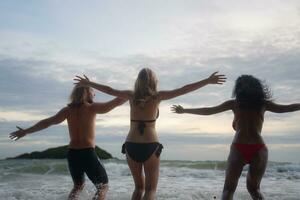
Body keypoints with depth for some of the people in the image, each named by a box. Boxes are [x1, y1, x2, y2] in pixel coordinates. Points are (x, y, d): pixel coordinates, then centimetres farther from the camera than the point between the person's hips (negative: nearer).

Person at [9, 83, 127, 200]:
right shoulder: (91, 107, -5)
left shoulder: (68, 110, 6)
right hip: (88, 154, -5)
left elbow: (48, 122, 4)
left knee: (78, 185, 27)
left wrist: (25, 132, 12)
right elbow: (116, 102, -10)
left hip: (72, 154, 5)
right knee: (103, 186, 11)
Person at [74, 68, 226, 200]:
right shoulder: (157, 96, -5)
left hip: (131, 146, 3)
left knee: (139, 187, 21)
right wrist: (208, 81, -3)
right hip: (150, 146, -3)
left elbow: (109, 90, 12)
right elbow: (184, 90, -7)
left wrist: (88, 83, 26)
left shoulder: (131, 95, 2)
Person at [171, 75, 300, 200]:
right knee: (253, 188, 20)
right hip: (259, 149, 2)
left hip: (239, 149, -2)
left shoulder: (234, 104, 10)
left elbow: (208, 111, 13)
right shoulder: (263, 103, 13)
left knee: (229, 188, 5)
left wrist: (184, 111, 23)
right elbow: (285, 108, 21)